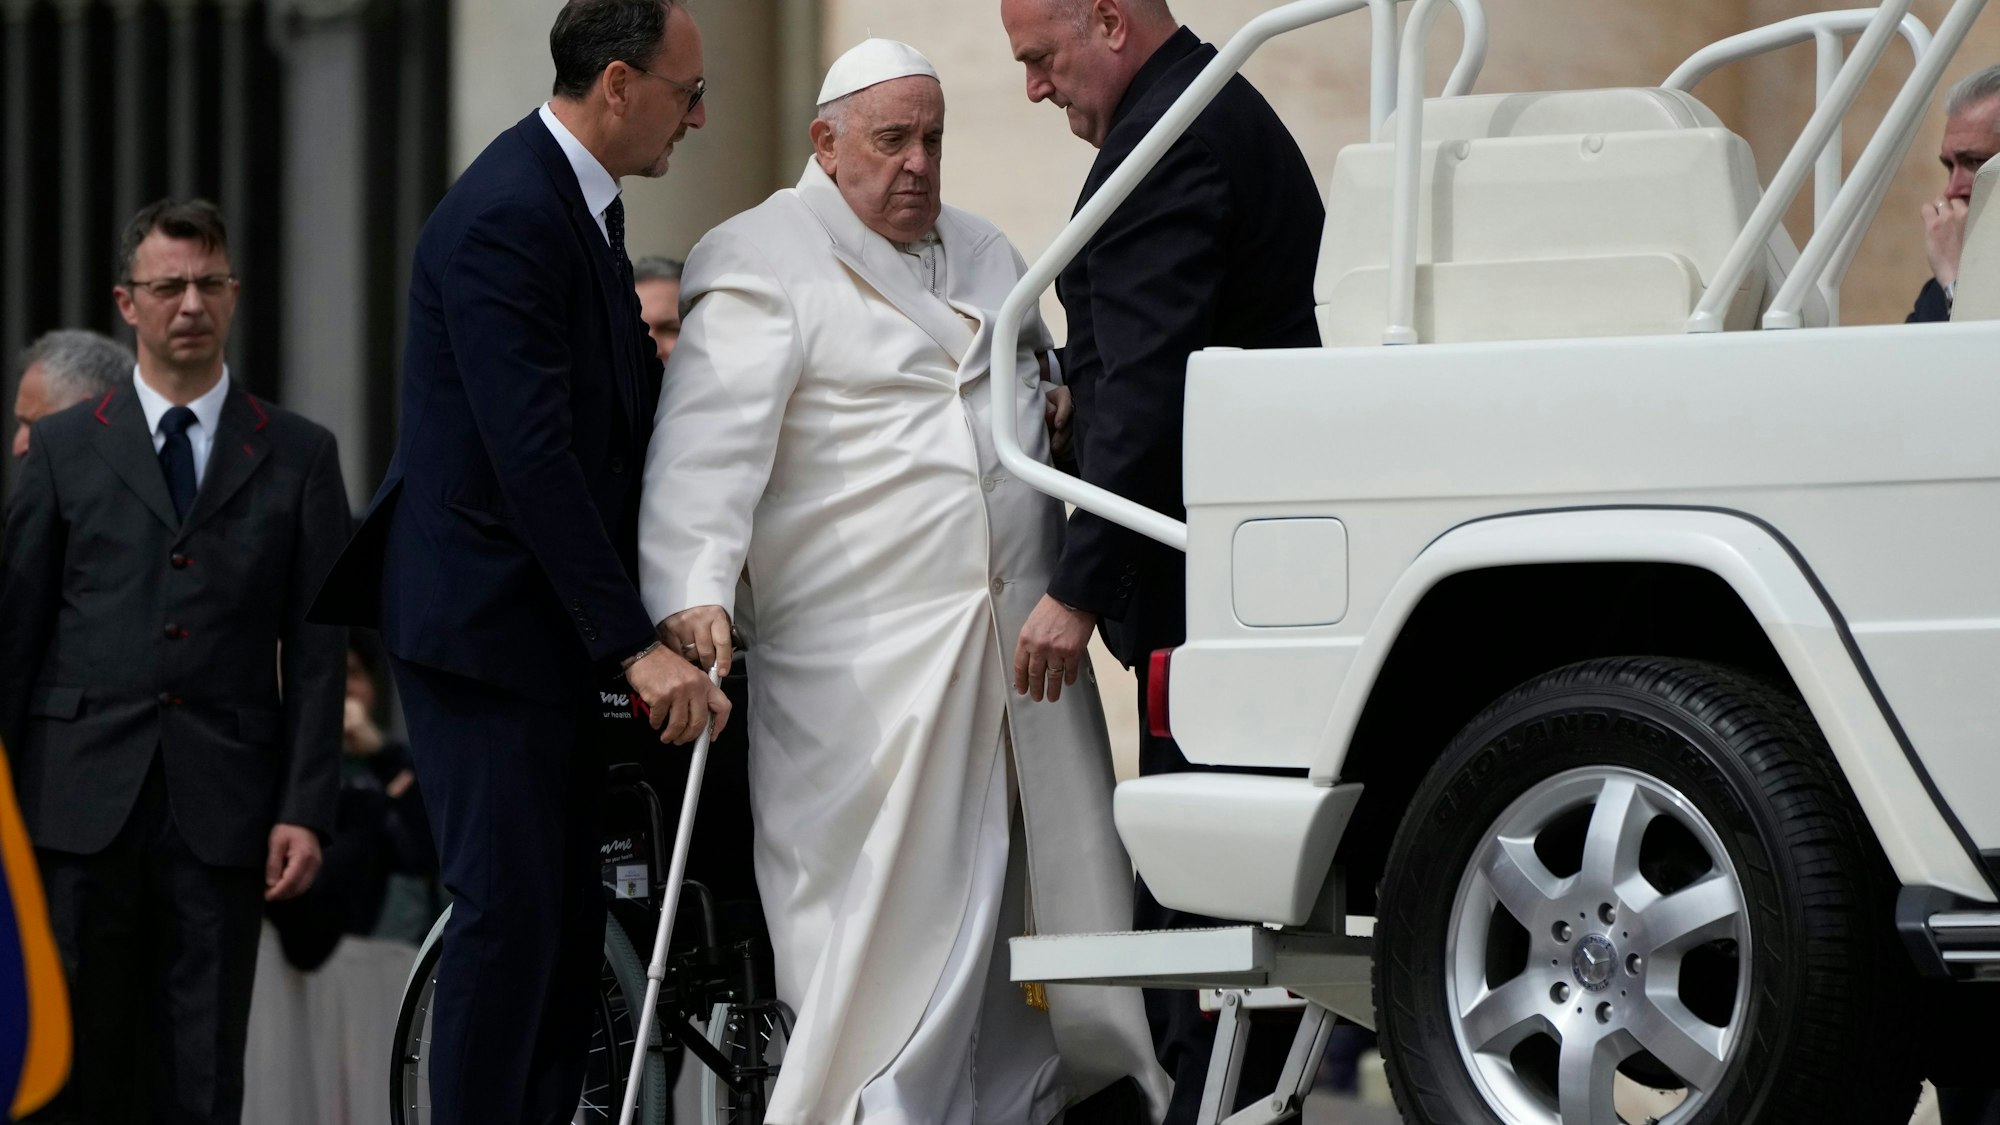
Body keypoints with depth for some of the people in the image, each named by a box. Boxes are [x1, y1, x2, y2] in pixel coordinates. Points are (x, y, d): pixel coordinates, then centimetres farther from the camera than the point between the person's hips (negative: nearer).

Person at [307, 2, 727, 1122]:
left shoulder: (585, 204, 13)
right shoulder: (505, 218, -18)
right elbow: (533, 459, -24)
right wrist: (634, 645, -24)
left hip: (559, 627, 10)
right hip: (483, 621, -10)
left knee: (571, 925, 8)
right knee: (511, 914, -10)